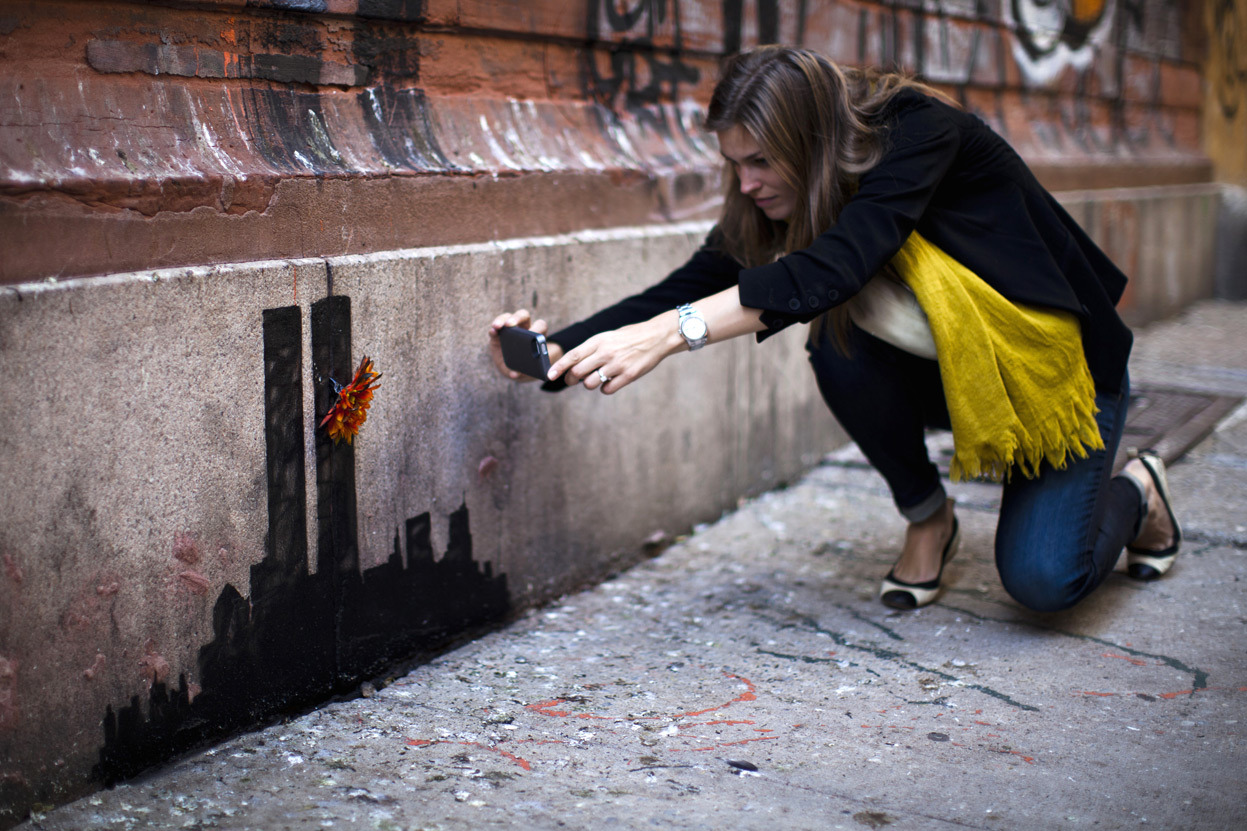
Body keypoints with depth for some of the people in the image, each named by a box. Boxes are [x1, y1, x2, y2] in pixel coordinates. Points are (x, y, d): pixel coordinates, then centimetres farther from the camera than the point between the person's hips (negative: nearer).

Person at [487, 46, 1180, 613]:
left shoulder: (918, 130, -30)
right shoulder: (769, 203, -11)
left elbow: (837, 265, -44)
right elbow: (688, 286, -14)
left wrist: (669, 332, -52)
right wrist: (559, 350, -30)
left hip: (1060, 363, -5)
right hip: (949, 377, 6)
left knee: (1042, 579, -21)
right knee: (840, 348, -26)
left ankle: (1135, 493, 14)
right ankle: (927, 519, 0)